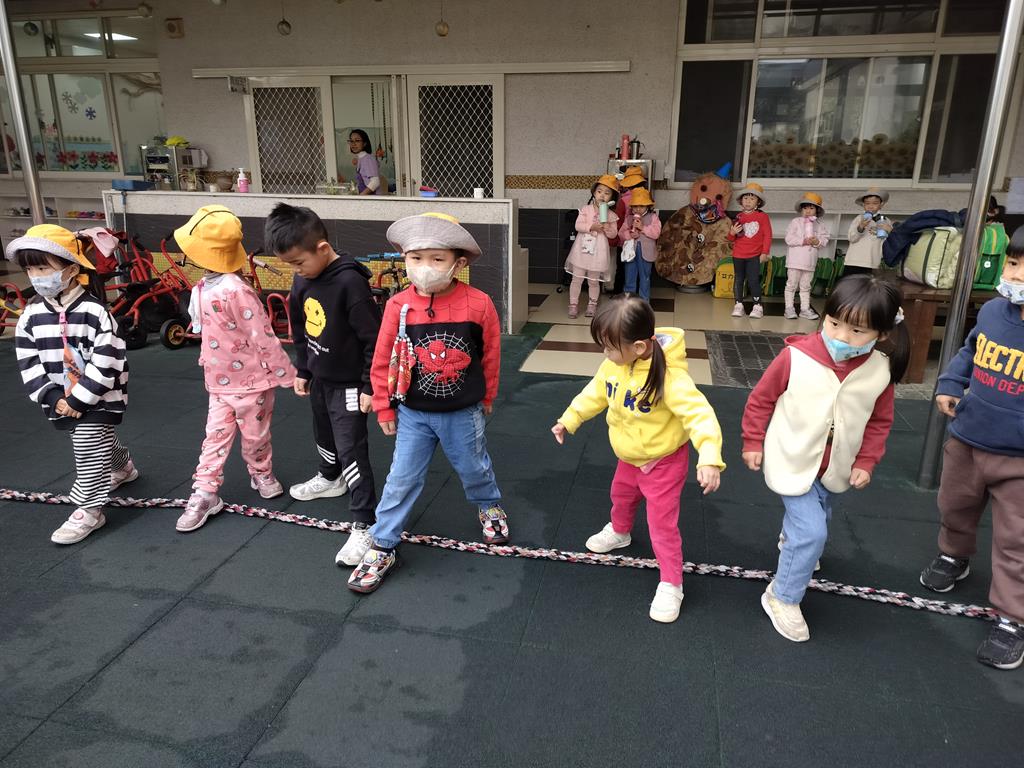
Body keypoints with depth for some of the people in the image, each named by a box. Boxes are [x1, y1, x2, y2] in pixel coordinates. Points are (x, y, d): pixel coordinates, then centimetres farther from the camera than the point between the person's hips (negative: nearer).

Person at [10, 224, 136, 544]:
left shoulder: (94, 311, -18)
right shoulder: (31, 314, -1)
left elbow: (104, 363, -20)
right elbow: (29, 363, 0)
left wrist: (78, 399, -19)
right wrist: (55, 398, -11)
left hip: (99, 399, -6)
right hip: (62, 401, 6)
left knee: (89, 449, -4)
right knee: (101, 442, 23)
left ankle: (88, 509, 8)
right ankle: (123, 467, 50)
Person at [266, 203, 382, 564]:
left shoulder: (350, 281, -26)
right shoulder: (302, 280, -1)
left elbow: (373, 338, -23)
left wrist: (369, 386, -19)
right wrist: (302, 370, 17)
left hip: (348, 384, -8)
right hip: (319, 378, 8)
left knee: (352, 450, -7)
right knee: (324, 435, 27)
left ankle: (364, 524, 1)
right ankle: (330, 479, 54)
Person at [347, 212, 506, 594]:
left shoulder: (478, 304, -16)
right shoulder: (399, 305, -14)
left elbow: (491, 354, 0)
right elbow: (383, 360, -2)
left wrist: (487, 397, 12)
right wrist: (384, 407, 4)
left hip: (463, 413, 0)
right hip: (414, 413, 0)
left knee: (475, 469, 21)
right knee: (401, 481, 7)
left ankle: (489, 507, 52)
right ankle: (382, 547, 22)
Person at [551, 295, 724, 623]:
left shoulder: (669, 377, -37)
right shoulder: (613, 365, -16)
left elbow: (699, 413, -40)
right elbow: (596, 392, 2)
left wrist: (709, 457, -51)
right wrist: (569, 419, 8)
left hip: (664, 461, -7)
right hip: (629, 457, 7)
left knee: (662, 523, 1)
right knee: (621, 496, 31)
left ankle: (671, 585, 21)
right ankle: (619, 532, 63)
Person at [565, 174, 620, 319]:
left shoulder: (611, 215, 0)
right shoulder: (586, 209, -1)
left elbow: (613, 234, -1)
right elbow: (578, 225, -9)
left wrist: (607, 228, -21)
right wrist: (591, 227, -23)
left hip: (598, 252, 0)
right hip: (582, 249, 0)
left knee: (594, 281, 10)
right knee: (577, 279, 4)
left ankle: (592, 305, 26)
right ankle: (573, 305, 14)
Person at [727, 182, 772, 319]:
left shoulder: (763, 216, -2)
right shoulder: (739, 217, 5)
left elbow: (767, 236, -3)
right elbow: (732, 239, 10)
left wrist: (765, 252, -7)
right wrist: (732, 233, -13)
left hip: (755, 255, -3)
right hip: (738, 255, 3)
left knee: (753, 280, -6)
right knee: (738, 280, 9)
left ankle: (757, 306, 3)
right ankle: (738, 305, 17)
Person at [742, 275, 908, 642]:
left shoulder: (880, 371, -16)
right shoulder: (796, 356, -27)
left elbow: (880, 421, 1)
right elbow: (761, 398, -12)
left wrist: (865, 462, -2)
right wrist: (753, 443, -6)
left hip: (835, 466, 5)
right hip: (792, 460, -5)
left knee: (816, 520, 28)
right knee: (811, 532, -10)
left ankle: (791, 541, 63)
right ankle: (782, 597, 11)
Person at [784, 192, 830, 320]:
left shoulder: (820, 225, 7)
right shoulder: (796, 222, -4)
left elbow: (825, 239, 3)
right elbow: (789, 238, -11)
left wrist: (818, 241, -17)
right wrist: (803, 241, -19)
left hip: (810, 261, 4)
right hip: (795, 260, -3)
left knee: (805, 286, 12)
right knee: (791, 285, 1)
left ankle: (805, 309, 18)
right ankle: (789, 308, 7)